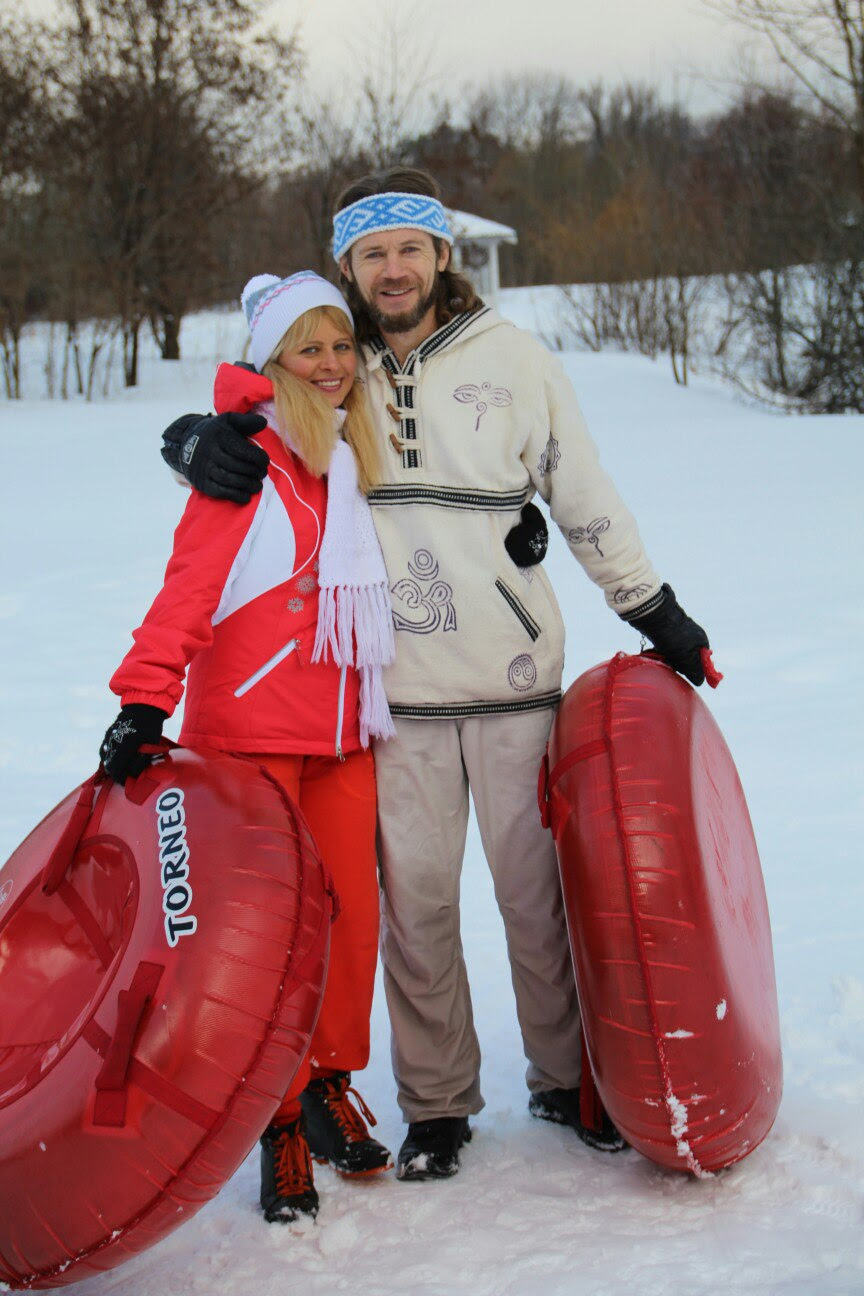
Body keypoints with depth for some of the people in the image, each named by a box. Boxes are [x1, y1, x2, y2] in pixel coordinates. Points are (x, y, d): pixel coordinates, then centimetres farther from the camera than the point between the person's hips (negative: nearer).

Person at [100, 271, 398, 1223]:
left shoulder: (357, 457, 15)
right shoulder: (248, 457, -6)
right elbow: (190, 583, -12)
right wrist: (145, 699, -20)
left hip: (343, 728, 6)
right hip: (250, 724, -6)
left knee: (353, 910, 5)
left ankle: (330, 1085, 25)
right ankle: (280, 1122, 10)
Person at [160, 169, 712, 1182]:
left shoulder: (513, 359, 4)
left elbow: (586, 501, 11)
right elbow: (198, 433, 13)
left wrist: (656, 612, 14)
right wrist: (200, 441, -12)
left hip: (515, 677, 0)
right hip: (393, 688, 1)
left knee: (539, 887, 7)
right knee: (413, 898, 3)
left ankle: (567, 1078, 24)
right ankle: (436, 1101, 18)